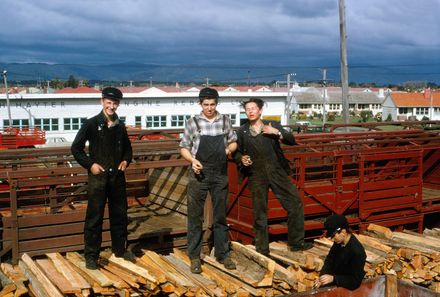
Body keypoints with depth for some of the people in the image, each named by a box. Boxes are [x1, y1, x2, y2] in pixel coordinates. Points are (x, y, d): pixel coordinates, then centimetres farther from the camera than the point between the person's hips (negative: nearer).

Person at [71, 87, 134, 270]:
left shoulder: (120, 127, 8)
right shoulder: (92, 124, -5)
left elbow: (127, 148, 22)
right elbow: (76, 148, -3)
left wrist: (126, 161, 3)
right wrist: (90, 164, -11)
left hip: (117, 177, 5)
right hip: (98, 176, -4)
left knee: (120, 215, 13)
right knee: (94, 217, -1)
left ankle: (120, 249, 28)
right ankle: (91, 255, 8)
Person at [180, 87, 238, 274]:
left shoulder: (225, 121, 4)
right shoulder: (193, 123, -3)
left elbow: (233, 142, 15)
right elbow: (184, 148, 1)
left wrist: (229, 149, -7)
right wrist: (192, 160, -17)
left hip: (220, 174, 2)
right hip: (199, 174, -2)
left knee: (220, 215, 12)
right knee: (195, 216, 3)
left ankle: (222, 253, 24)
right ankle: (194, 256, 13)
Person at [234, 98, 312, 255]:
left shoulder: (272, 125, 8)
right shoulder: (242, 132, 8)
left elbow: (292, 140, 5)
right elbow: (236, 152, 15)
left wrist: (277, 132, -11)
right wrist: (241, 158, -7)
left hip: (277, 171, 1)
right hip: (256, 176, -1)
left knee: (295, 204, -1)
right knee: (259, 213, 4)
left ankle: (296, 242, 13)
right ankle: (262, 249, 16)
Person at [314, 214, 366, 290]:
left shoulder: (357, 251, -27)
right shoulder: (339, 242, -6)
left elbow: (356, 281, -24)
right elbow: (329, 259, 7)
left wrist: (333, 279, -31)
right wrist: (322, 276, -10)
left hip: (345, 288, -7)